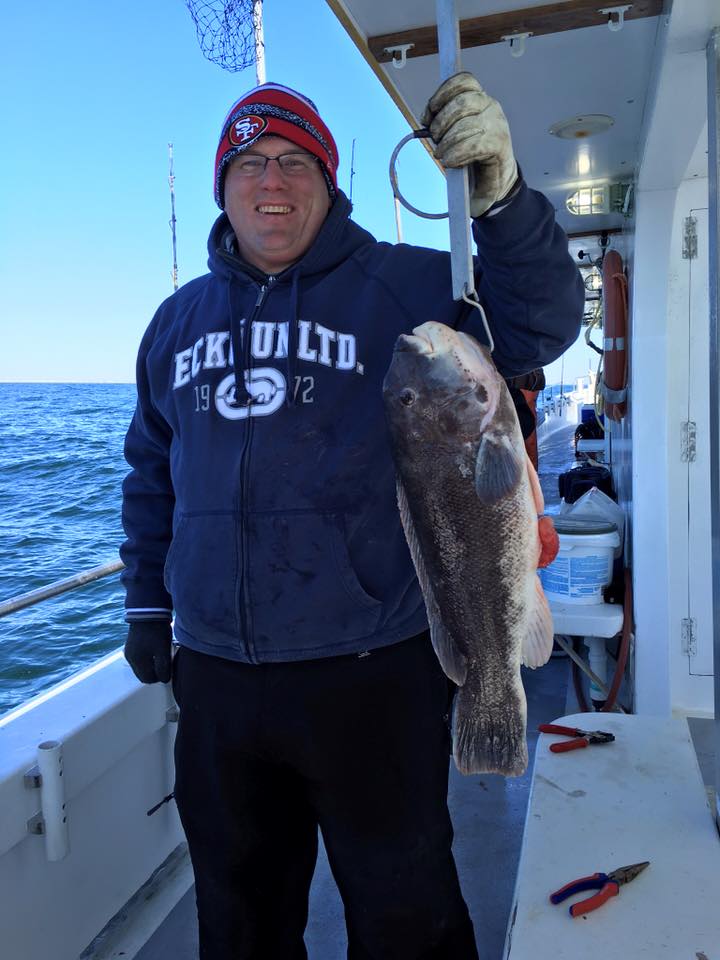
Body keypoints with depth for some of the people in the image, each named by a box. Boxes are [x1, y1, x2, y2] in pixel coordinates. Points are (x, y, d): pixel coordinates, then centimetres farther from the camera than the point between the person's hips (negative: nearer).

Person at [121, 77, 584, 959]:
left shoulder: (405, 287, -4)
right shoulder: (178, 320, 10)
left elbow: (542, 324, -17)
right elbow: (151, 473, 16)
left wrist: (498, 199, -33)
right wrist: (147, 600, 13)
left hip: (372, 676, -4)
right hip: (214, 679, 5)